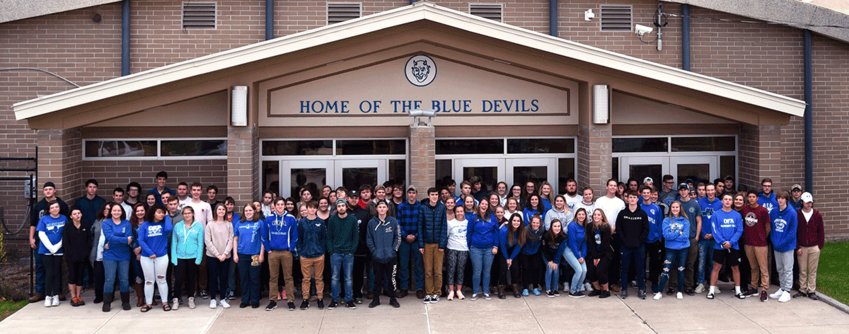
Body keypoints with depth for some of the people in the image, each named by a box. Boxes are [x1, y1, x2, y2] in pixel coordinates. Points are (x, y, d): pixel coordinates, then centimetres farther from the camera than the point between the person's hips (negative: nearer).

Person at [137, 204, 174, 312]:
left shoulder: (164, 224, 1)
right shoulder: (145, 225, 0)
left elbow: (169, 229, -22)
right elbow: (141, 240, -6)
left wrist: (167, 217, -9)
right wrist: (150, 253, -15)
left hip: (162, 256, 0)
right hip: (146, 257, 0)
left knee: (161, 279, 7)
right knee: (149, 280, 9)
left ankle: (165, 302, 14)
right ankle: (148, 303, 17)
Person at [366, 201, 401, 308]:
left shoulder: (393, 221, -1)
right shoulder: (372, 222, 1)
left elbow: (398, 237, 1)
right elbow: (369, 239, 3)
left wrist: (393, 250, -6)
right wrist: (374, 251, -5)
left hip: (390, 256, 0)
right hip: (377, 257, 0)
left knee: (391, 278, 6)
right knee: (377, 278, 9)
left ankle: (393, 299, 17)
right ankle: (375, 299, 19)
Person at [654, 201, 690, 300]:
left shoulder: (685, 221, 1)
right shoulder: (666, 220, 0)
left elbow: (685, 236, -10)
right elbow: (666, 235, -12)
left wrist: (672, 236, -12)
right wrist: (679, 233, -11)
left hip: (683, 249, 1)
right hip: (670, 249, -1)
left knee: (681, 270, 10)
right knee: (666, 270, -6)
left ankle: (680, 291, 22)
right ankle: (659, 291, -1)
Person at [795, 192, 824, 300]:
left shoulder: (817, 214, 1)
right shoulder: (797, 215, -2)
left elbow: (821, 231, 5)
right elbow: (794, 232, -1)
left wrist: (820, 245, 0)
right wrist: (797, 247, -5)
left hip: (814, 247, 0)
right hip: (801, 247, 0)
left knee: (812, 271, 5)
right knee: (802, 270, 6)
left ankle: (811, 291, 12)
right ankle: (802, 290, 15)